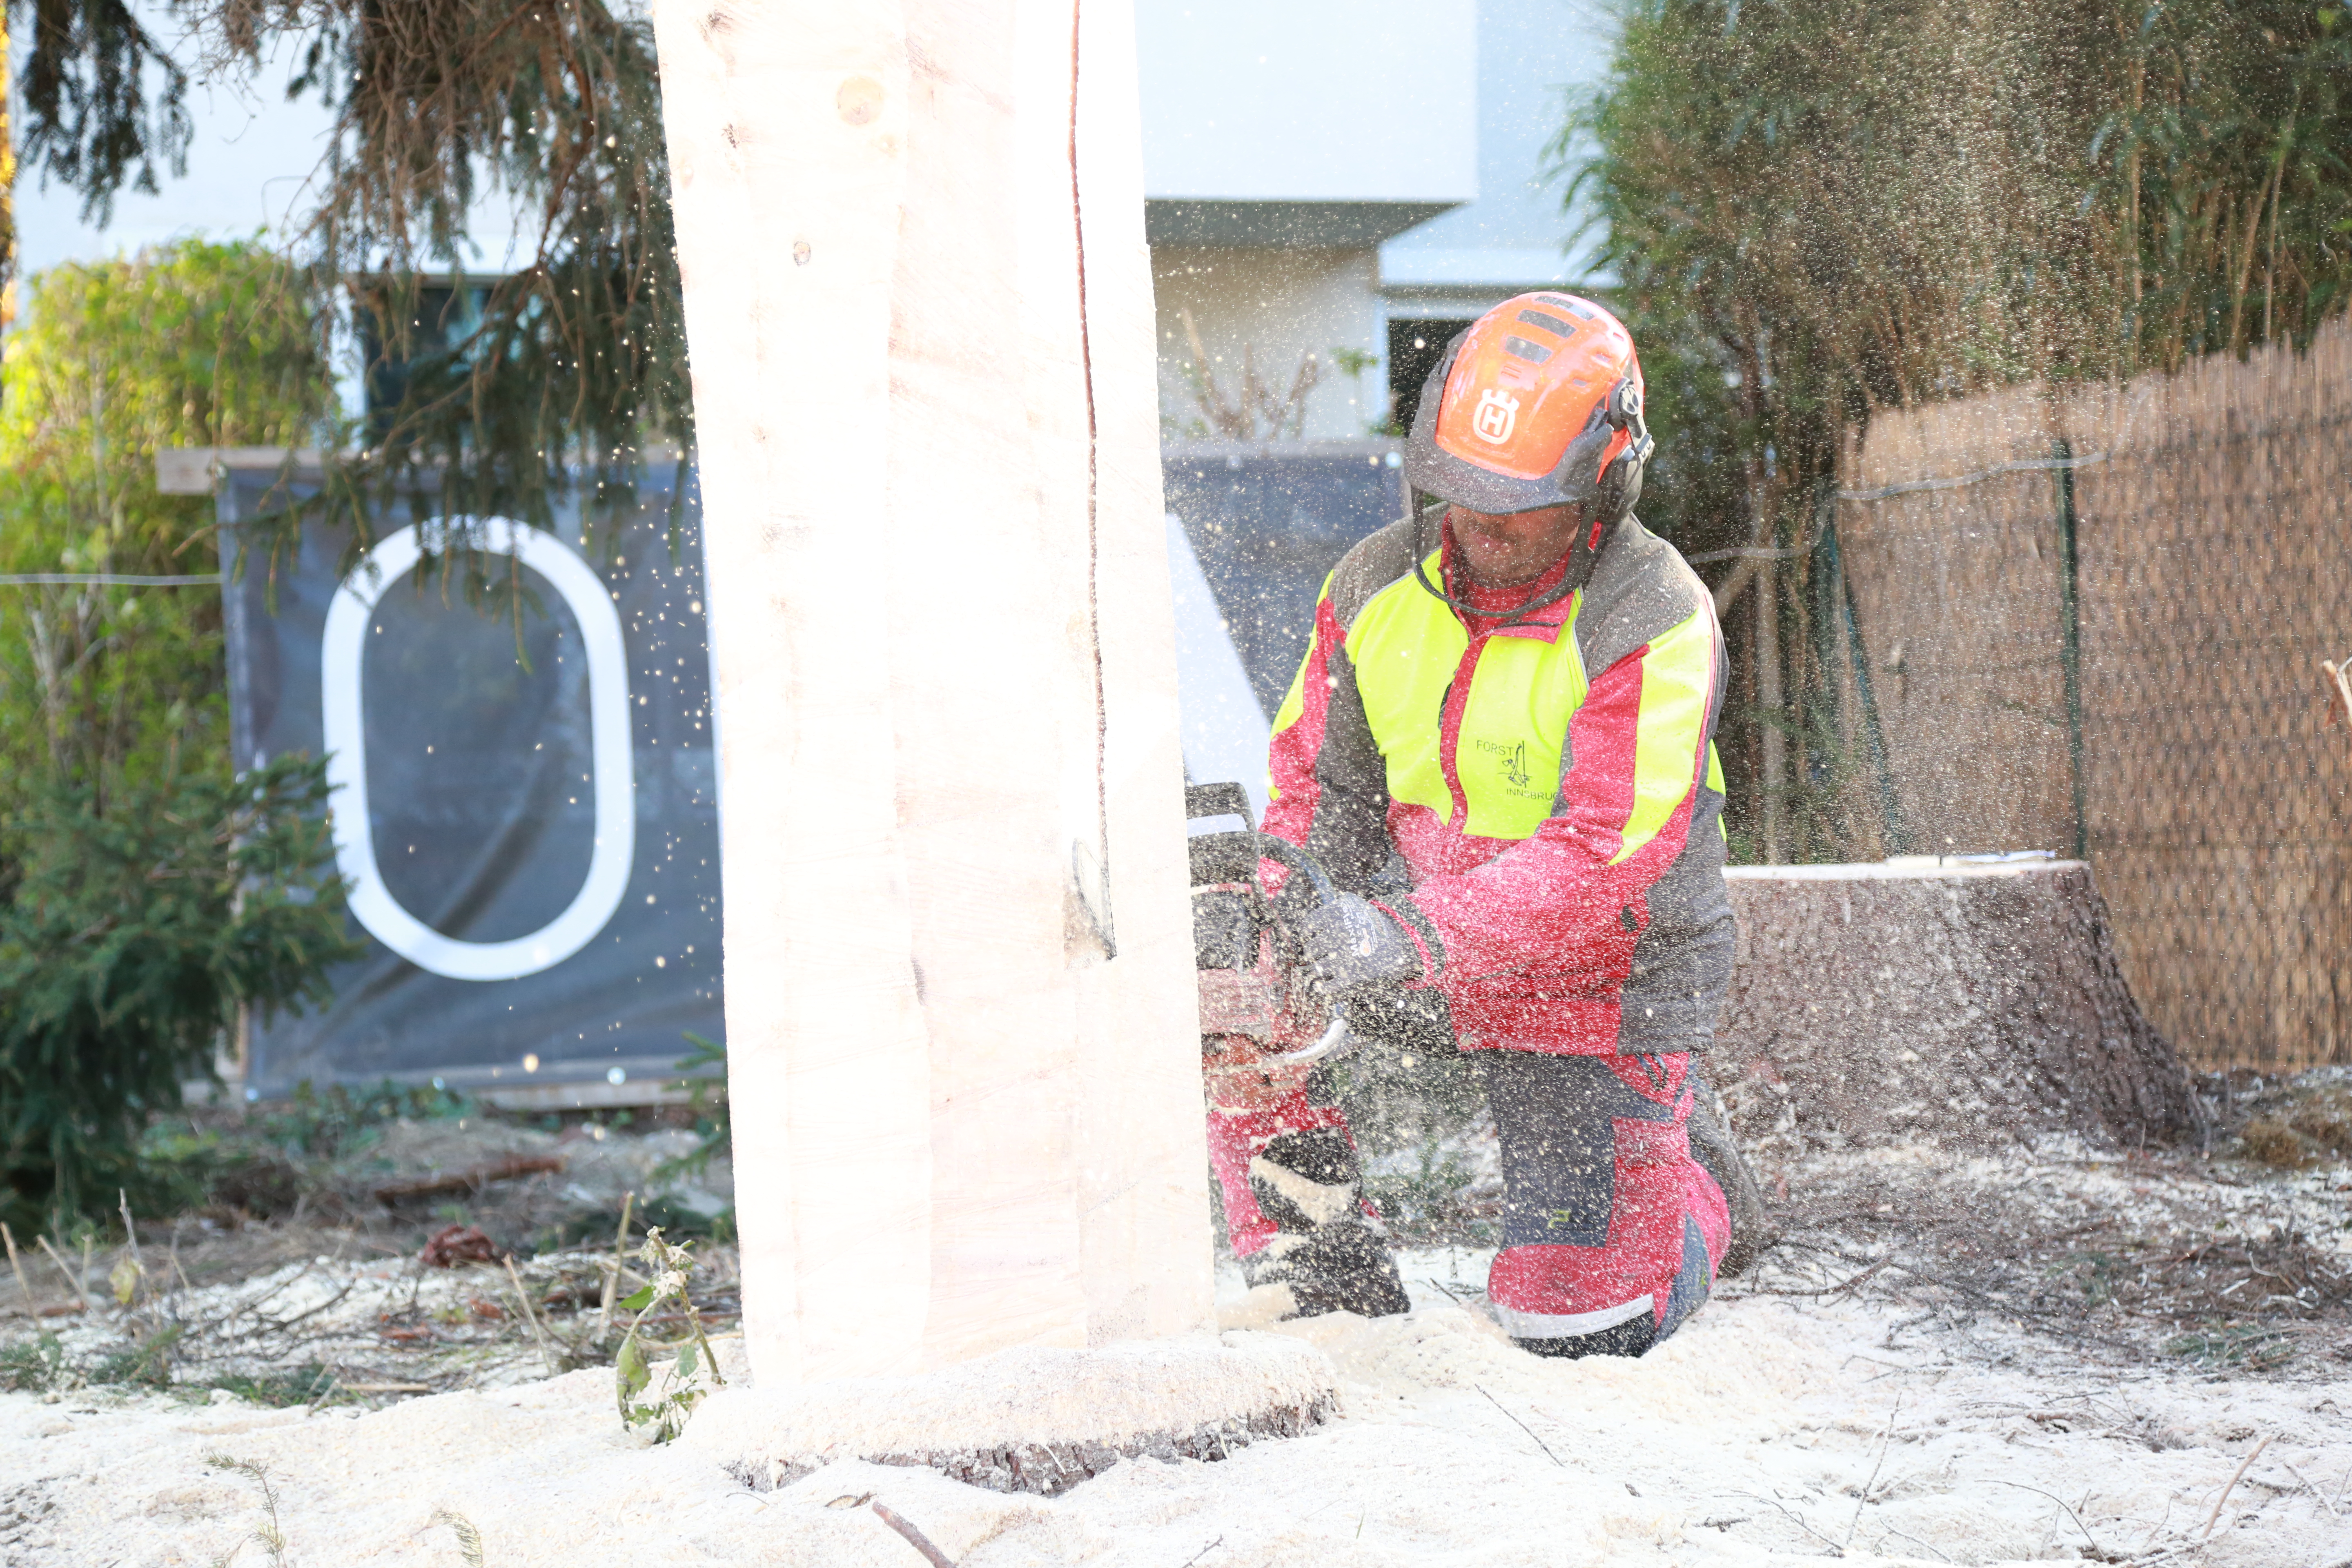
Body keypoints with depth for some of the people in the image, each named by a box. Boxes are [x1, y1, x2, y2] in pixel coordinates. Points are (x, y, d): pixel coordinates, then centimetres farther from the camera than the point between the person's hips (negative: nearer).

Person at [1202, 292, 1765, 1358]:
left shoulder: (1654, 627, -23)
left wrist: (1423, 937, -40)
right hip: (1430, 947, 6)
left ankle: (1685, 1178, 29)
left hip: (1597, 980, -5)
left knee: (1574, 1325, -6)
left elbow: (1607, 856, -31)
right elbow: (1319, 774, 5)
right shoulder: (1378, 586, -6)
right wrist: (1298, 907, -14)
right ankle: (1334, 1283, 4)